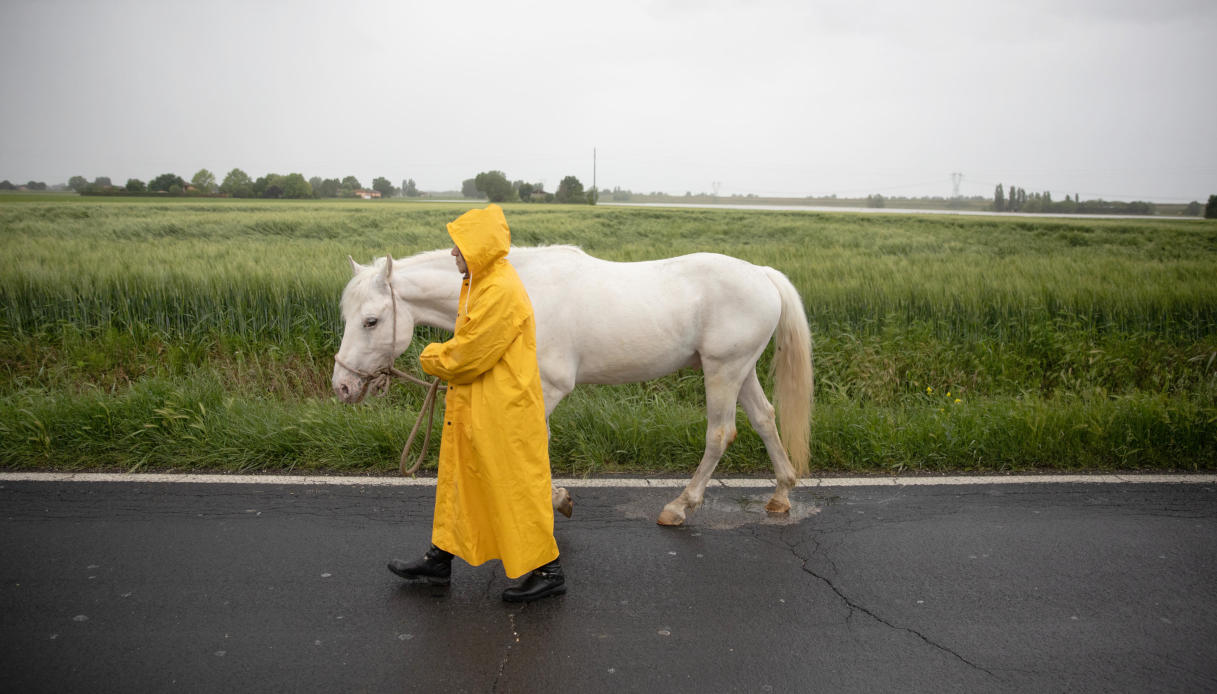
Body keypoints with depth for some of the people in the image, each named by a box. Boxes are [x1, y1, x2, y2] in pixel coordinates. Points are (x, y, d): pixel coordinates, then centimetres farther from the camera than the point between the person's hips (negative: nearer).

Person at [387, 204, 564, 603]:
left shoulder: (502, 291, -23)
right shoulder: (480, 283, 11)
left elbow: (467, 355, -22)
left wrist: (431, 358, -4)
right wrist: (444, 363, 2)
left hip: (503, 411, -10)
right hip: (473, 406, 11)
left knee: (515, 486, 0)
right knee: (458, 477, 18)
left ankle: (546, 570, 14)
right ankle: (440, 559, 32)